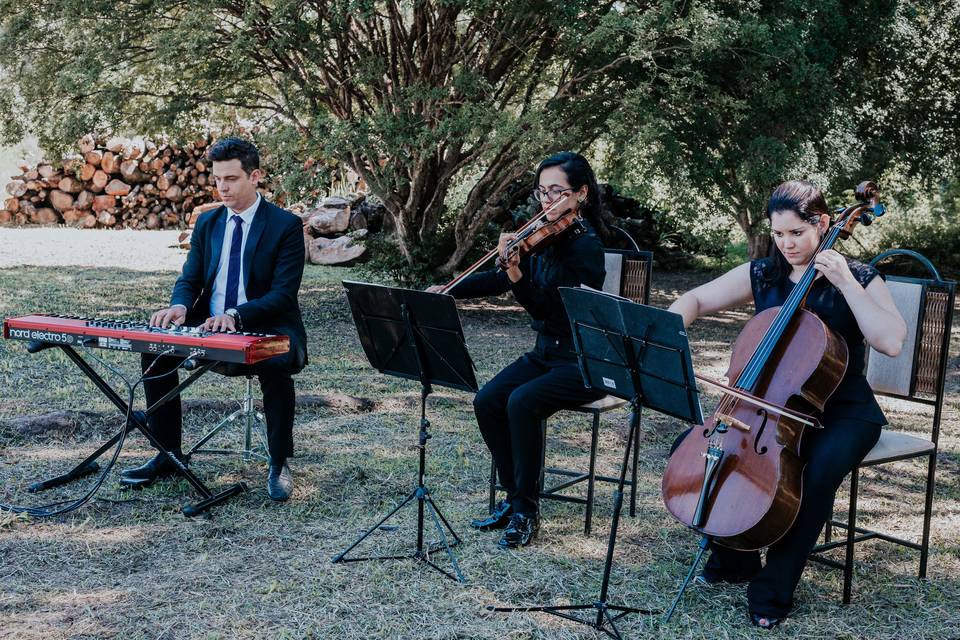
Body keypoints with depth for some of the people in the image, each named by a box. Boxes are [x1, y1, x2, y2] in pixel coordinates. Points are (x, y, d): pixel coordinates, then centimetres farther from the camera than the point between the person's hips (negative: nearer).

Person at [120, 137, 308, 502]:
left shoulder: (286, 225, -7)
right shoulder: (207, 223, 10)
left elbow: (283, 294, -14)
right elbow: (190, 279, 10)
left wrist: (236, 315, -30)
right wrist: (179, 306, -15)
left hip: (265, 330, -5)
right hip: (210, 326, 5)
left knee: (275, 366, -37)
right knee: (156, 349, -16)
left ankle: (279, 464, -15)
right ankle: (168, 456, -1)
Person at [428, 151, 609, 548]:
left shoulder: (586, 246, -18)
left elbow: (548, 307, -27)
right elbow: (498, 280, 9)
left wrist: (516, 275, -41)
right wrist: (448, 290, 0)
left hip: (586, 364, -7)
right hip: (546, 352, 8)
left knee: (521, 403, -29)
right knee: (487, 401, -13)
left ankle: (527, 509, -12)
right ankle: (514, 498, 1)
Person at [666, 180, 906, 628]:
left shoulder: (859, 279, -6)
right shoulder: (760, 275, 3)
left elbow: (892, 343, -20)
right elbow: (695, 300, 6)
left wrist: (846, 284, -24)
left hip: (842, 411, -4)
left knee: (818, 474, -35)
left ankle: (775, 587, -14)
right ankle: (734, 556, 6)